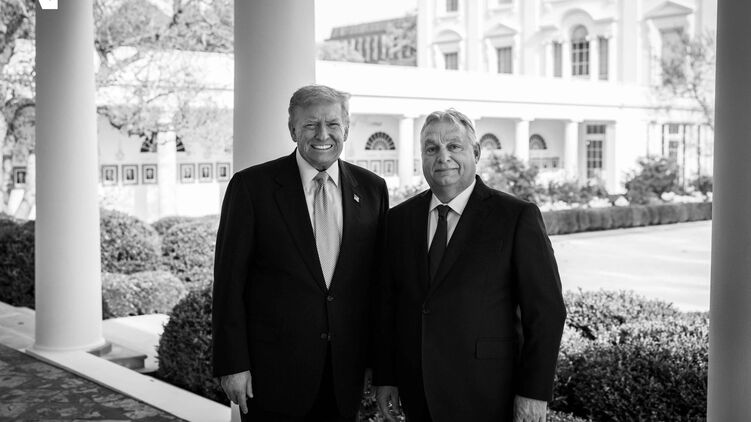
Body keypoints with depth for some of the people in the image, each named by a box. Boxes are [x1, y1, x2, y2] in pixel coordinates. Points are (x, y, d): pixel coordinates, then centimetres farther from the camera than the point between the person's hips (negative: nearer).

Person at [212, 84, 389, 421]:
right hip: (272, 372, -3)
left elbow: (377, 279, 9)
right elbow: (229, 280, -6)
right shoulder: (251, 186, -6)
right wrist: (232, 365, -9)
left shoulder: (371, 189, 5)